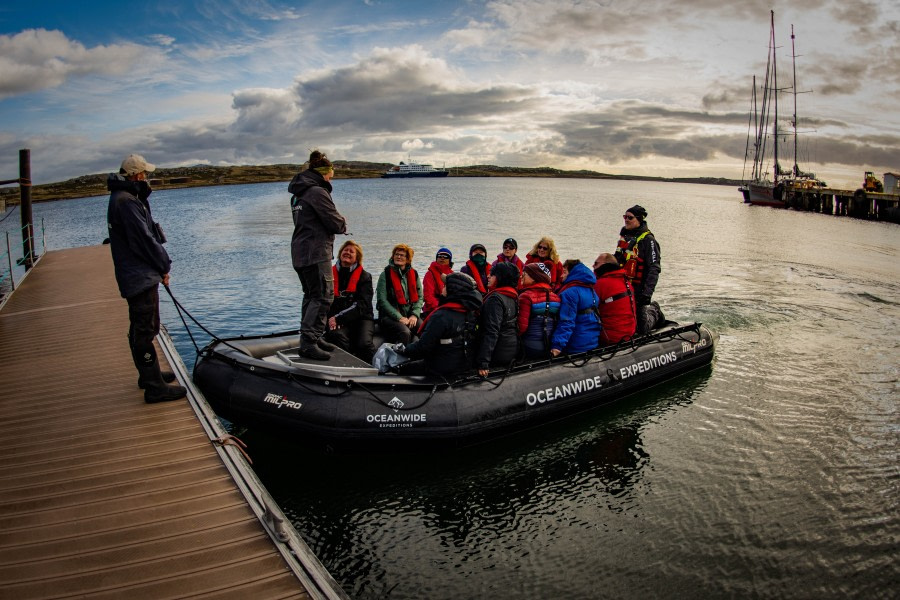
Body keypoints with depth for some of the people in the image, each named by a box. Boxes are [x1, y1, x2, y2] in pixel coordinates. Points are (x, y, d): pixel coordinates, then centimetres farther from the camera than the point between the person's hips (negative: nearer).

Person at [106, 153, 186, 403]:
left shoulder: (124, 197, 15)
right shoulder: (127, 202, -19)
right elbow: (144, 240, -20)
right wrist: (164, 265, -9)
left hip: (136, 276, 11)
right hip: (140, 277, -11)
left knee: (140, 329, 20)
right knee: (145, 330, -7)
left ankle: (149, 374, 35)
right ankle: (155, 387, -2)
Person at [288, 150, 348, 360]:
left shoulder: (298, 193, 17)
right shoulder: (317, 191, -14)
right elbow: (336, 223, -15)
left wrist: (338, 225, 9)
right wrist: (343, 223, 8)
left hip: (300, 252, 10)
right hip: (316, 253, -10)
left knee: (311, 296, 17)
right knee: (323, 297, -9)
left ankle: (311, 338, 23)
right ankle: (308, 343, -13)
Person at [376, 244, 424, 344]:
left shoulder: (414, 274, 13)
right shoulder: (386, 274, 1)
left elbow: (420, 297, 11)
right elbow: (382, 300, -6)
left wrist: (414, 315, -7)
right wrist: (399, 318, -13)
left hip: (410, 315, 4)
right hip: (390, 316, -4)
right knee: (405, 333, -34)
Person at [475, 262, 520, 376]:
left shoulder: (495, 298, -19)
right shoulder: (513, 296, 9)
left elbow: (491, 332, -27)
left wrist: (483, 362, -29)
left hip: (498, 353, -9)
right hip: (512, 351, 9)